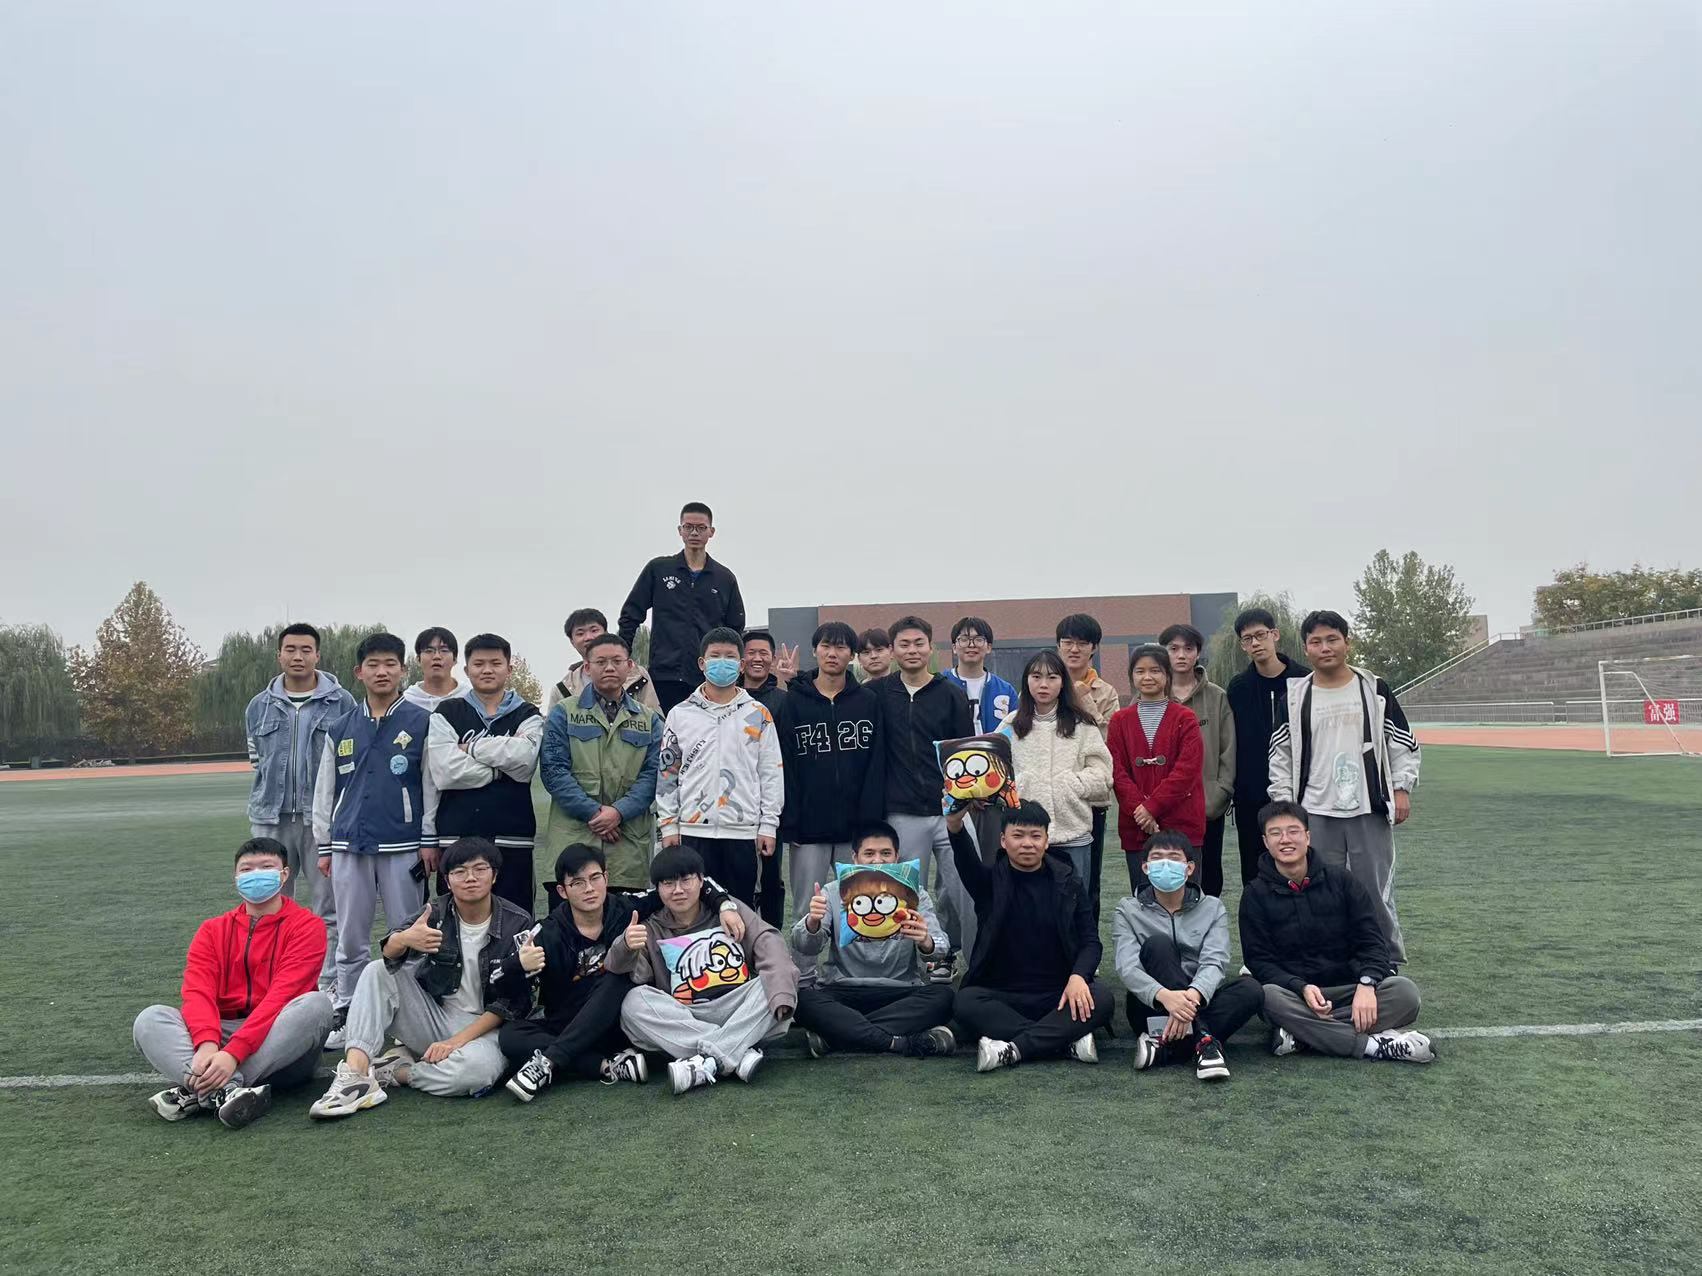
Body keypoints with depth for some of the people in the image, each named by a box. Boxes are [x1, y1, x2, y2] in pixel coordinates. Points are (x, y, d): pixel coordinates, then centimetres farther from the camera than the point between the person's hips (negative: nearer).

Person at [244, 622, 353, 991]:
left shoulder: (342, 703, 0)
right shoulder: (259, 706, 10)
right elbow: (256, 758, 23)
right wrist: (272, 792, 16)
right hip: (270, 819, 3)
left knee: (328, 911, 1)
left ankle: (328, 984, 8)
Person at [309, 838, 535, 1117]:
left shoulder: (517, 923, -9)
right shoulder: (438, 913, 0)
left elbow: (511, 1002, -9)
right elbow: (389, 952, -17)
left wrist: (457, 1040, -17)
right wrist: (403, 939, -42)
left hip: (482, 1028, -3)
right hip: (434, 1018, 4)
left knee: (477, 1068, -37)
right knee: (377, 971, -14)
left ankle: (393, 1072, -12)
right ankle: (355, 1073, -24)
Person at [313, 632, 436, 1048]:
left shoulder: (421, 722, 1)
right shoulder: (340, 730, 11)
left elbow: (432, 784, 0)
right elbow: (325, 790, 15)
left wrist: (430, 841, -3)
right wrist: (324, 846, 11)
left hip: (403, 846, -3)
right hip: (350, 846, 3)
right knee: (350, 940, 9)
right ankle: (344, 1017, 18)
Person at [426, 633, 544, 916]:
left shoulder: (527, 715, 10)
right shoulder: (447, 713, 10)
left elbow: (524, 759, -11)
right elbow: (446, 771, -7)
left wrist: (471, 747, -4)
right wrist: (503, 765, -6)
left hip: (512, 839, 0)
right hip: (456, 835, 0)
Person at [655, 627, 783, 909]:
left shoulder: (758, 715, 5)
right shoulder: (680, 714, 6)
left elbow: (771, 772, 5)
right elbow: (667, 772, 8)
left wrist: (769, 825, 0)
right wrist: (668, 824, 2)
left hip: (743, 831, 0)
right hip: (693, 830, 0)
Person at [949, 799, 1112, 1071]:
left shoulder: (1068, 882, 6)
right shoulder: (991, 880, 3)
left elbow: (1091, 941, 2)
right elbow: (968, 862, -20)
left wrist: (1078, 976, -21)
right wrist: (955, 824, -43)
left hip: (1059, 994, 1)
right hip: (1002, 995, 0)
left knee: (1101, 999, -28)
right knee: (967, 1001, -30)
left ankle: (1012, 1049, -27)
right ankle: (1069, 1041, -26)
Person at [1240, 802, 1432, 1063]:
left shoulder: (1341, 882, 6)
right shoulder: (1256, 895, 2)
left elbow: (1372, 940, 1)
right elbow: (1259, 960, -3)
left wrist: (1366, 985, -19)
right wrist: (1302, 988, -22)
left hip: (1350, 990, 2)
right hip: (1296, 992, -2)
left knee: (1405, 991, -26)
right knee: (1269, 997, -36)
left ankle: (1299, 1034, -29)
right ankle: (1375, 1045, -30)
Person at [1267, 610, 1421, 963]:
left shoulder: (1375, 689, 3)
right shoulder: (1296, 697, 4)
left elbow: (1403, 743, 8)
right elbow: (1280, 755, 8)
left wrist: (1402, 789, -1)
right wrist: (1284, 804, 2)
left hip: (1370, 811, -1)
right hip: (1316, 814, 1)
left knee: (1377, 891, 4)